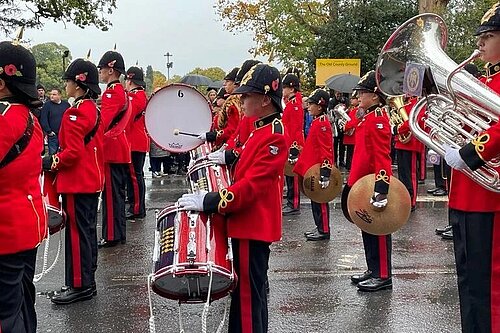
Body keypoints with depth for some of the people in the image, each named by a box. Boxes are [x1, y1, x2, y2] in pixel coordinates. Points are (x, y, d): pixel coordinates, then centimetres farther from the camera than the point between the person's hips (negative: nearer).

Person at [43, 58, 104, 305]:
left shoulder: (75, 113, -17)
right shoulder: (93, 110, 12)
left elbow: (74, 152, -22)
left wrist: (52, 162, -9)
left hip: (77, 183, -10)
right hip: (92, 180, 10)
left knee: (77, 233, -2)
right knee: (87, 230, 14)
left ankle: (79, 286, 6)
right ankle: (87, 282, 24)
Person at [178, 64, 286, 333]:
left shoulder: (273, 136, -21)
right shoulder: (263, 129, 10)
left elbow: (252, 185, -27)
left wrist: (208, 201, -29)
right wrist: (230, 157, 12)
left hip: (253, 228, -10)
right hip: (251, 225, 10)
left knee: (247, 295, -2)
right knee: (251, 291, 21)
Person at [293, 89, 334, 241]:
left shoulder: (322, 124, -18)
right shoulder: (317, 121, 12)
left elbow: (326, 149, -22)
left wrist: (325, 171, -24)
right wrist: (301, 160, 26)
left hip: (318, 169, -10)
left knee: (320, 200, -1)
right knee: (315, 199, 16)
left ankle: (324, 231, 9)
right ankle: (319, 227, 25)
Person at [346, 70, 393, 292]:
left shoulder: (377, 118, -15)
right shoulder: (369, 117, 15)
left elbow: (382, 155, -22)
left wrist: (381, 186, -27)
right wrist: (354, 180, 24)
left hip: (373, 183, -10)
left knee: (378, 229, -1)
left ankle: (383, 276, 8)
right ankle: (373, 270, 26)